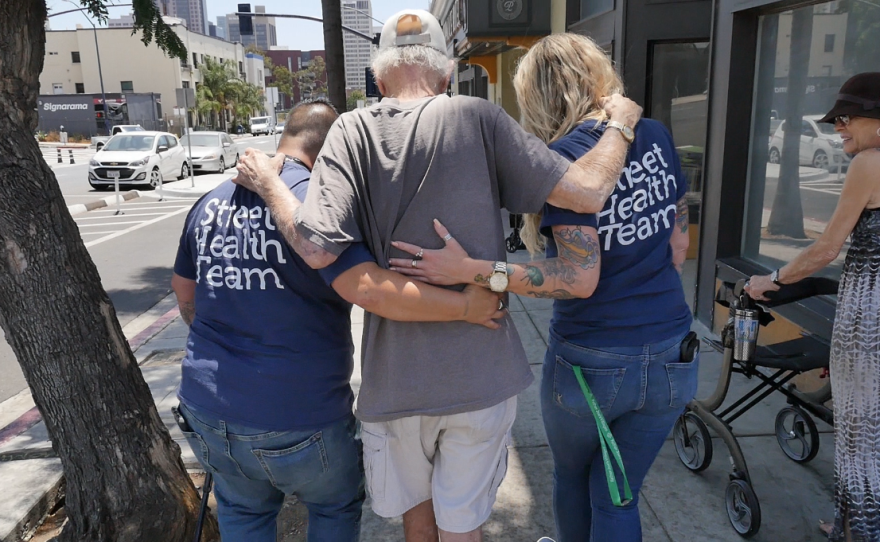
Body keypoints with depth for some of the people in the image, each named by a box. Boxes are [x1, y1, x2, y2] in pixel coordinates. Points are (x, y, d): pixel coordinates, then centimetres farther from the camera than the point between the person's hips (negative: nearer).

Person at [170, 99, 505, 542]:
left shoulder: (210, 203, 5)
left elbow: (184, 294, 17)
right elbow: (368, 286, -31)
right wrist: (466, 306, -23)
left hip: (207, 410, 6)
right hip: (296, 417, -5)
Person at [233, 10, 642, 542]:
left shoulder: (353, 130, -7)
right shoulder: (479, 118, -9)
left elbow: (317, 248, -18)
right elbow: (586, 193, -13)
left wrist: (268, 183, 0)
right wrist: (621, 123, 6)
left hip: (396, 374, 1)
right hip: (481, 372, 0)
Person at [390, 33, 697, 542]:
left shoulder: (564, 155, -16)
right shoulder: (657, 136, 1)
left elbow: (581, 276, -23)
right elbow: (678, 247, 6)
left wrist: (469, 271, -26)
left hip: (591, 362, -4)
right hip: (671, 359, 5)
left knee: (572, 477, 27)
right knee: (617, 496, 20)